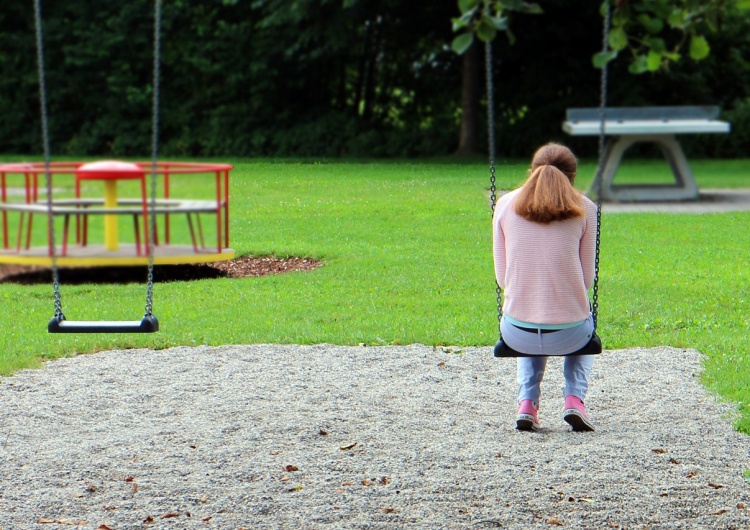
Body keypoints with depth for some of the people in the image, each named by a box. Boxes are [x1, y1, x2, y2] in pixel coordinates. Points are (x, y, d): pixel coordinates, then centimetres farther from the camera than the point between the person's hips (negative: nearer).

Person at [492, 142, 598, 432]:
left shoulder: (506, 204, 3)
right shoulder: (584, 209, 0)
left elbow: (502, 275, 6)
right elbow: (587, 277, 3)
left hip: (517, 334, 1)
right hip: (568, 334, -1)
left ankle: (527, 403, 20)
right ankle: (574, 398, 16)